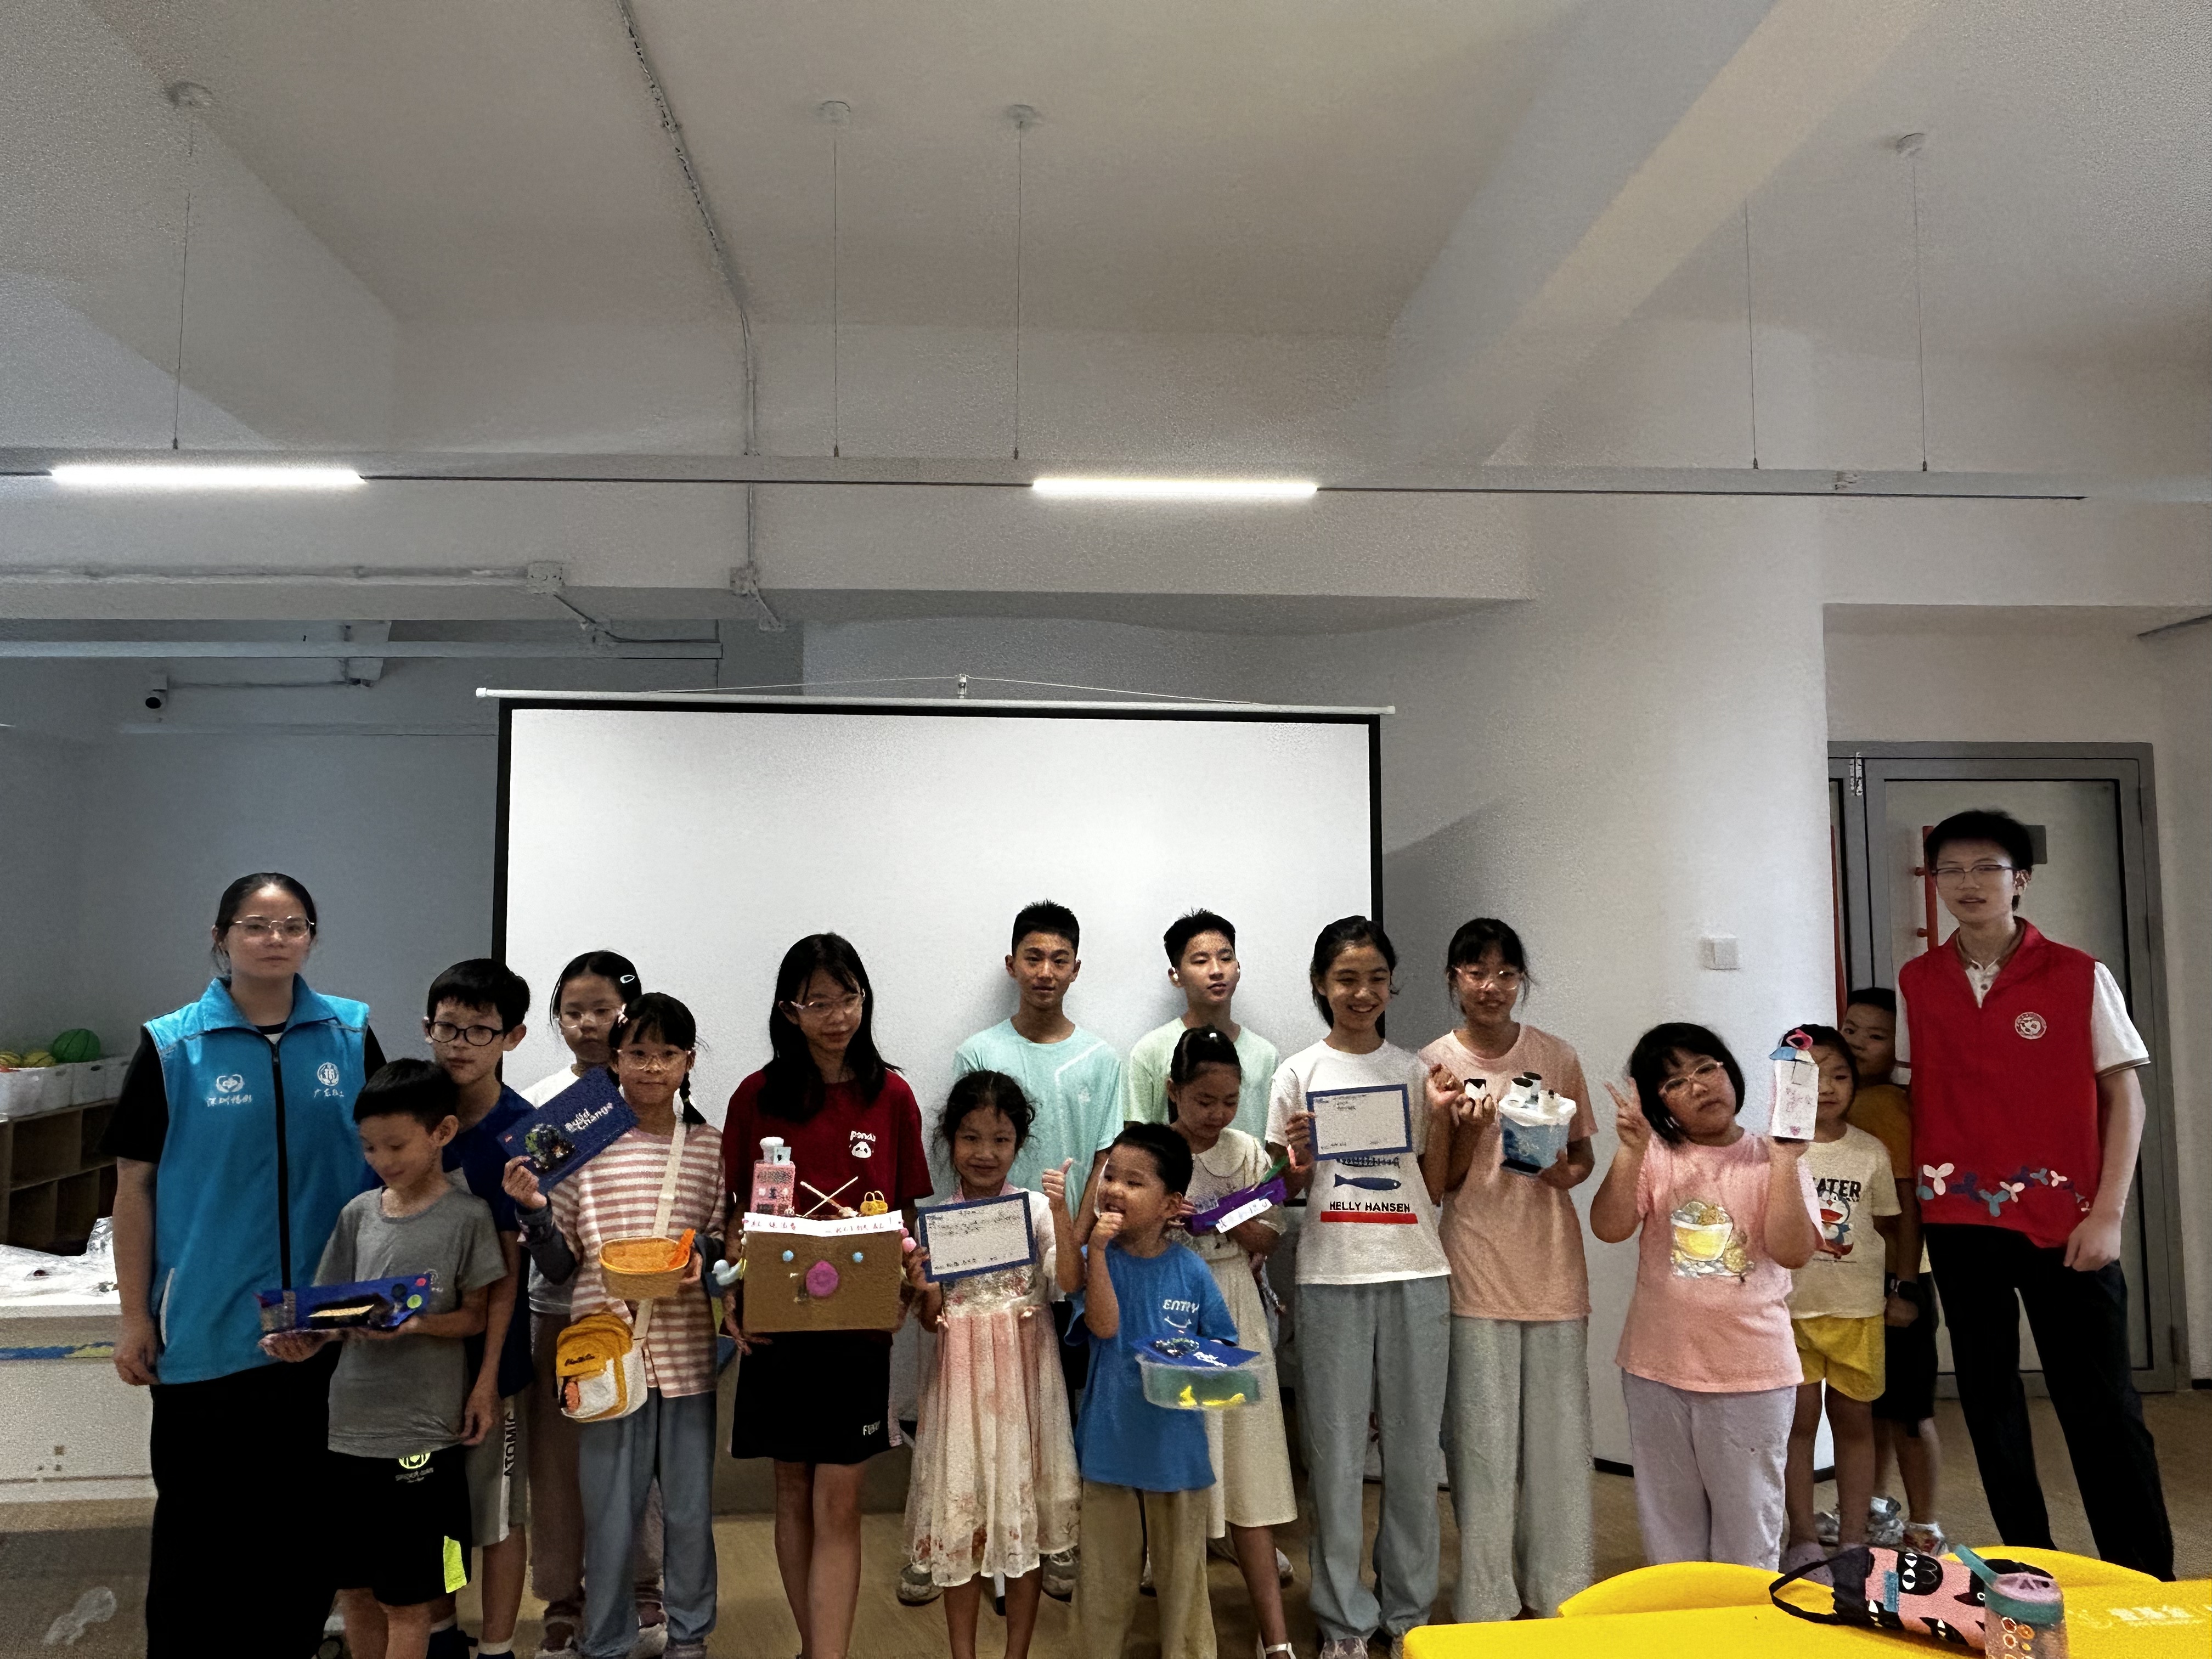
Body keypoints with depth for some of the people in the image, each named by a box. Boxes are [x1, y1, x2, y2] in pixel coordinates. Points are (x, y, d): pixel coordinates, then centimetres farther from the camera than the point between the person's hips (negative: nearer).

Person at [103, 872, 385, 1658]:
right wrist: (135, 1317, -3)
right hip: (207, 1327, -2)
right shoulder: (171, 1046, -4)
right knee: (198, 1515, 9)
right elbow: (135, 1185, -2)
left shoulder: (352, 1035, 1)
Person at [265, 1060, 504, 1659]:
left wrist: (414, 1323, -23)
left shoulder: (466, 1217, -9)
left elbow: (474, 1317, -6)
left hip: (421, 1434, -5)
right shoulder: (359, 1213, 5)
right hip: (348, 1427, 5)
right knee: (355, 1588, 17)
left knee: (407, 1601, 5)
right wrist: (309, 1339, -11)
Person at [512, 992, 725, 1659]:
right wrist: (534, 1210, -15)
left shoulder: (710, 1147, 3)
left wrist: (704, 1252, -11)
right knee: (609, 1514, 8)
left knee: (691, 1509, 12)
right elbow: (558, 1266, 2)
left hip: (686, 1349, 1)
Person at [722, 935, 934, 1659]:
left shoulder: (891, 1096, -2)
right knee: (793, 1492, 14)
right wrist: (731, 1297, -8)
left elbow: (906, 1213, 5)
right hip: (776, 1319, 1)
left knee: (838, 1505, 0)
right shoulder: (757, 1096, -2)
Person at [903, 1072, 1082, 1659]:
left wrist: (1061, 1211, -24)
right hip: (961, 1379, 1)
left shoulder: (1036, 1208, -4)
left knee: (1024, 1514, 7)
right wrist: (925, 1291, -18)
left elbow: (1071, 1282, -16)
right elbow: (932, 1321, 3)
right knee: (960, 1519, 8)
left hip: (1023, 1377, -1)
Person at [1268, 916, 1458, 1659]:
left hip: (1415, 1273, 2)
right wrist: (1296, 1159, -15)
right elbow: (1287, 1190, 6)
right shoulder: (1300, 1072, 3)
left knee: (1414, 1447, 8)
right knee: (1336, 1449, 3)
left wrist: (1440, 1116, -6)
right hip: (1331, 1275, -1)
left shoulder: (1416, 1070, 8)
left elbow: (1435, 1186, 8)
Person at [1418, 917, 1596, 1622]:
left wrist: (1568, 1172, -8)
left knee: (1559, 1436, 10)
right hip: (1475, 1273, -2)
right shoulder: (1433, 1066, -3)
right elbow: (1439, 1182, -2)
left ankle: (1559, 1591, 27)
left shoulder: (1558, 1057, 3)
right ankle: (1487, 1600, 19)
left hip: (1553, 1269, 2)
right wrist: (1469, 1128, -19)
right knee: (1484, 1442, 3)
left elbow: (1583, 1154, 14)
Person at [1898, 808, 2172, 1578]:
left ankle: (2145, 1580, 15)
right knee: (1988, 1400, 11)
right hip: (1958, 1220, 3)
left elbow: (2124, 1095, -2)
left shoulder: (2079, 975, -4)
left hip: (2063, 1220, -3)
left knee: (2102, 1406, 1)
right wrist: (1910, 1205, 4)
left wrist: (2107, 1214, -9)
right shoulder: (1917, 982, 4)